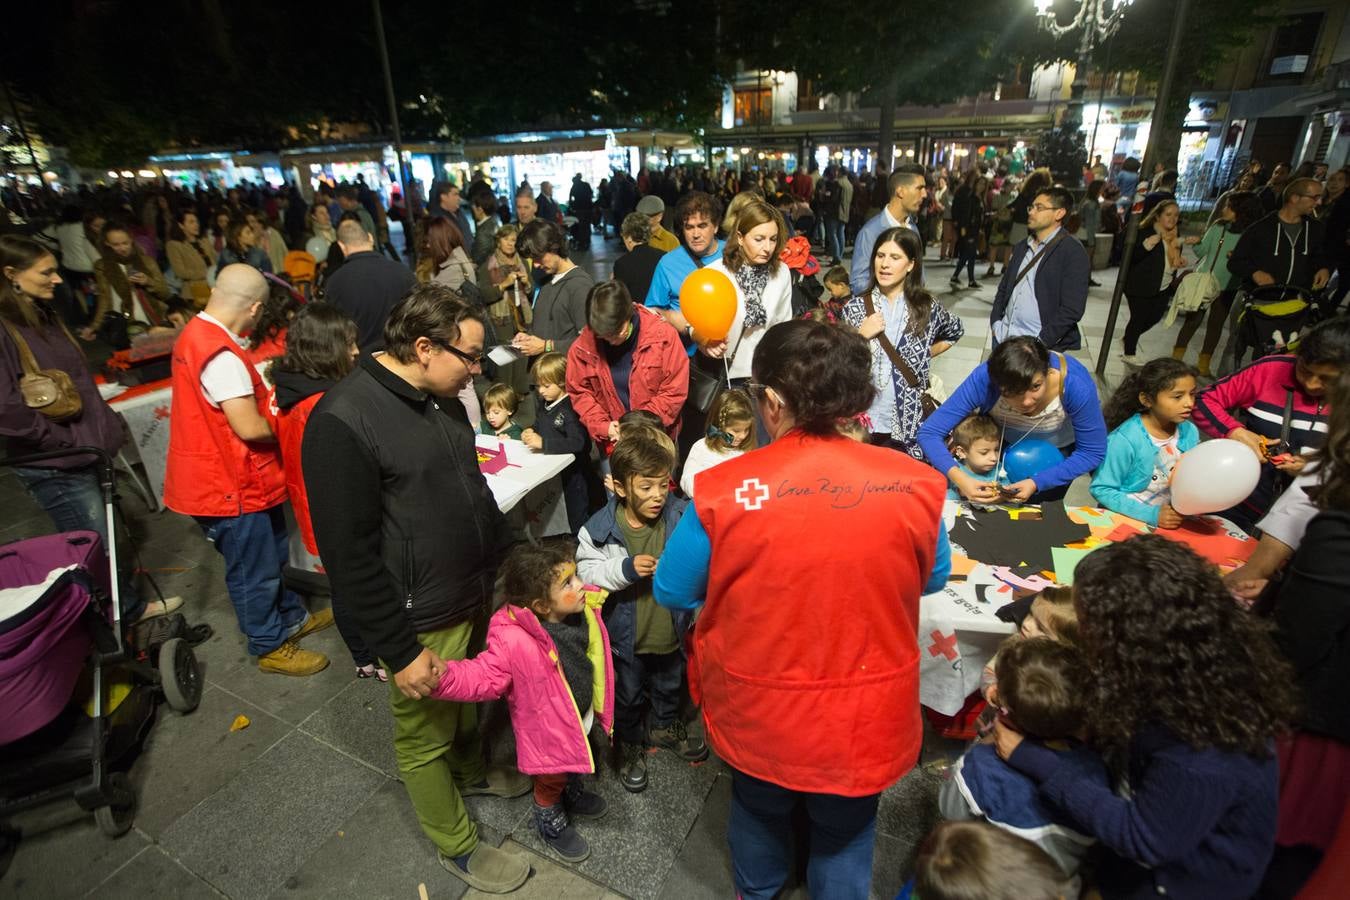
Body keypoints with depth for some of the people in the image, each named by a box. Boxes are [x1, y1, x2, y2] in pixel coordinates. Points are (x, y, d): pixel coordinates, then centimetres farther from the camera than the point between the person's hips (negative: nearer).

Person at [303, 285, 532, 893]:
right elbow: (349, 555, -21)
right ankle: (455, 845, 39)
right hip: (424, 620, -7)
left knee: (468, 702, 28)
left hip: (480, 594, 7)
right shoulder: (343, 421, -24)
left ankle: (470, 771, 56)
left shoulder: (441, 397, 2)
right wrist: (400, 650, -16)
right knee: (424, 737, 16)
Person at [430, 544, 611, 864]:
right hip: (549, 730, -6)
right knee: (552, 779, 22)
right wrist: (442, 675, -46)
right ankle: (549, 819, 53)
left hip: (582, 716, 6)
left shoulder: (584, 609, -17)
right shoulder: (514, 640, -37)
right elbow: (484, 677, -32)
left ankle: (572, 794, 65)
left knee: (573, 765, 33)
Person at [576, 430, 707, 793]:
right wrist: (625, 569, -30)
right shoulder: (600, 528, -21)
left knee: (669, 688, 30)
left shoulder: (682, 516, -18)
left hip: (671, 631, 2)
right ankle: (632, 745, 50)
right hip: (627, 637, -2)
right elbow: (584, 573, -17)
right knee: (627, 696, 22)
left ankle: (665, 727, 60)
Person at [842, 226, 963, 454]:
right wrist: (861, 336, -13)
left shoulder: (927, 308, 0)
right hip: (861, 423, 0)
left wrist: (925, 355, 8)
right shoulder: (855, 307, -1)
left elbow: (956, 332, 20)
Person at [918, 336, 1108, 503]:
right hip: (1001, 442, 1)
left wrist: (1037, 483, -35)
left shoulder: (1076, 385, -38)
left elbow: (1093, 452, -24)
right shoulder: (984, 379, -39)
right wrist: (960, 479, -52)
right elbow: (929, 433, -37)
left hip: (1058, 451, 0)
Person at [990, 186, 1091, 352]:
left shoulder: (1074, 253, -7)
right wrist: (995, 323, 2)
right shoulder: (1021, 246, 13)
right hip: (1002, 338, 6)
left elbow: (1072, 310, -13)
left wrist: (1039, 344, -18)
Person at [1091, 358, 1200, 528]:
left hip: (1171, 520, 4)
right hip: (1122, 520, -4)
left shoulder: (1189, 432, -1)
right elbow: (1102, 490, -17)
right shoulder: (1125, 439, -20)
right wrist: (1151, 514, -20)